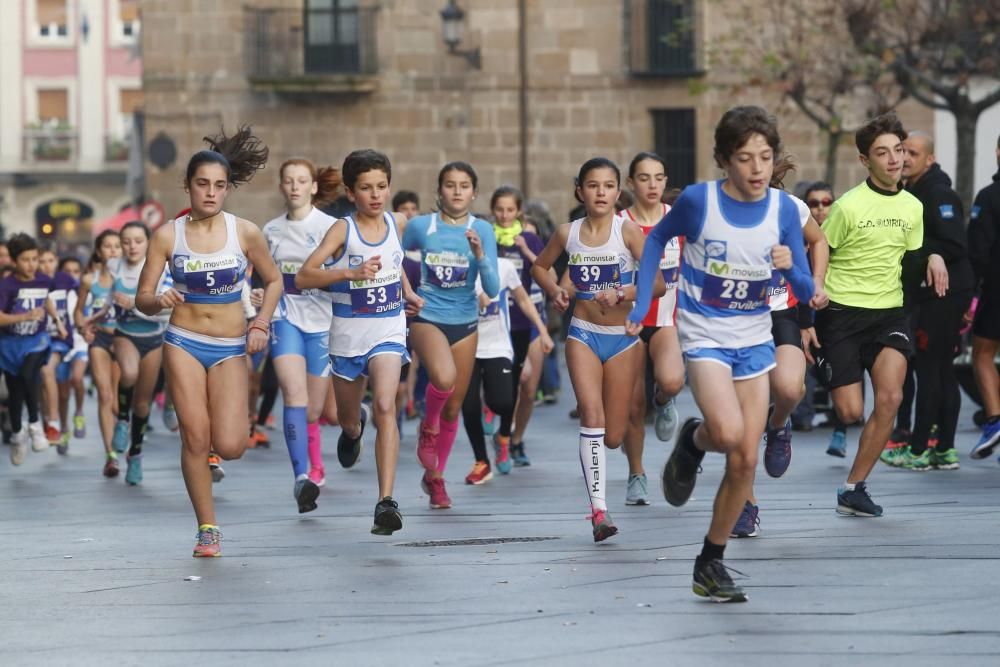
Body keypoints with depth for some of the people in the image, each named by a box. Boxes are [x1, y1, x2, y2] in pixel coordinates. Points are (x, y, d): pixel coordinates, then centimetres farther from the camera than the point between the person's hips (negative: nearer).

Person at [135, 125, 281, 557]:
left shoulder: (245, 233, -4)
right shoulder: (168, 236, -4)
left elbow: (274, 281, 10)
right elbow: (142, 298, -2)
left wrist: (261, 325, -3)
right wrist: (159, 301, -24)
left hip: (231, 347, 0)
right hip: (184, 343, 0)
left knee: (229, 446, -12)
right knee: (195, 439, -6)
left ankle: (234, 420, 26)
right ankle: (207, 529, 8)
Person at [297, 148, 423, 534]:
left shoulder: (397, 224, 0)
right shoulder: (343, 230, -12)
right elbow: (303, 277, -23)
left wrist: (407, 292, 13)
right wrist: (351, 273, -33)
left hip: (388, 331, 0)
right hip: (348, 332, 0)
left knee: (385, 406, -23)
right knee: (347, 418, 19)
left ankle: (386, 502, -28)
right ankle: (355, 427, 61)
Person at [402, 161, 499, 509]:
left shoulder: (482, 230, -4)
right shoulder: (420, 226, -4)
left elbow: (492, 289, -9)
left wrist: (480, 255, -23)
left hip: (465, 323, 2)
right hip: (427, 319, -2)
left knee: (453, 407, 8)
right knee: (444, 376, -32)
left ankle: (435, 477, 28)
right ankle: (428, 426, -1)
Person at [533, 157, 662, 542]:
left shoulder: (627, 231, -8)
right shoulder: (568, 233, 0)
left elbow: (657, 283, -14)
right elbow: (540, 267, 18)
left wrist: (621, 295, -29)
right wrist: (554, 290, -1)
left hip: (623, 336, 0)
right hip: (583, 334, 0)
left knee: (613, 436, 4)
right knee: (591, 415, -19)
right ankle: (599, 510, -22)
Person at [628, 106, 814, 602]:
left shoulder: (783, 209, -7)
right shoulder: (698, 199, -14)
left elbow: (806, 292, -3)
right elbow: (658, 238, 6)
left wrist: (791, 268, -24)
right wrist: (642, 302, 1)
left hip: (755, 341, 4)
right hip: (705, 337, -4)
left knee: (745, 460, 3)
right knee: (728, 433, -28)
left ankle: (711, 565, 18)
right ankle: (692, 441, 9)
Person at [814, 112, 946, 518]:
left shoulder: (913, 207, 7)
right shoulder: (848, 206, -11)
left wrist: (932, 259, -2)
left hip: (890, 313, 4)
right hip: (843, 314, -4)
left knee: (890, 397, -17)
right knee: (850, 412, -9)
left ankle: (854, 488, -5)